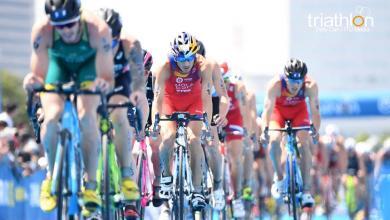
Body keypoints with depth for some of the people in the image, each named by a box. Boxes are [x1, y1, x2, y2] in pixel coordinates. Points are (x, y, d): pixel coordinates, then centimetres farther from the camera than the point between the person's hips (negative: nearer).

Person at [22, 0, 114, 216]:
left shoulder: (98, 30, -39)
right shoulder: (42, 31, -36)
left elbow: (107, 78, -37)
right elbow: (39, 75, -33)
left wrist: (104, 83, -60)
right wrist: (33, 80, -56)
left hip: (89, 64, -1)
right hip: (58, 63, 1)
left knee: (87, 117, -25)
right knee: (51, 118, -22)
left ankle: (91, 185, -13)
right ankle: (51, 176, 1)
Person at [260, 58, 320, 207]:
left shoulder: (311, 86, -33)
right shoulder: (276, 84, -37)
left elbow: (314, 110, -32)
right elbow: (268, 108, -41)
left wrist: (315, 131, -44)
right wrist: (265, 130, -54)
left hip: (299, 110, 1)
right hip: (278, 110, -1)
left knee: (304, 144, -16)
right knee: (274, 140, -24)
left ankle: (306, 191, -12)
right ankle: (279, 178, 0)